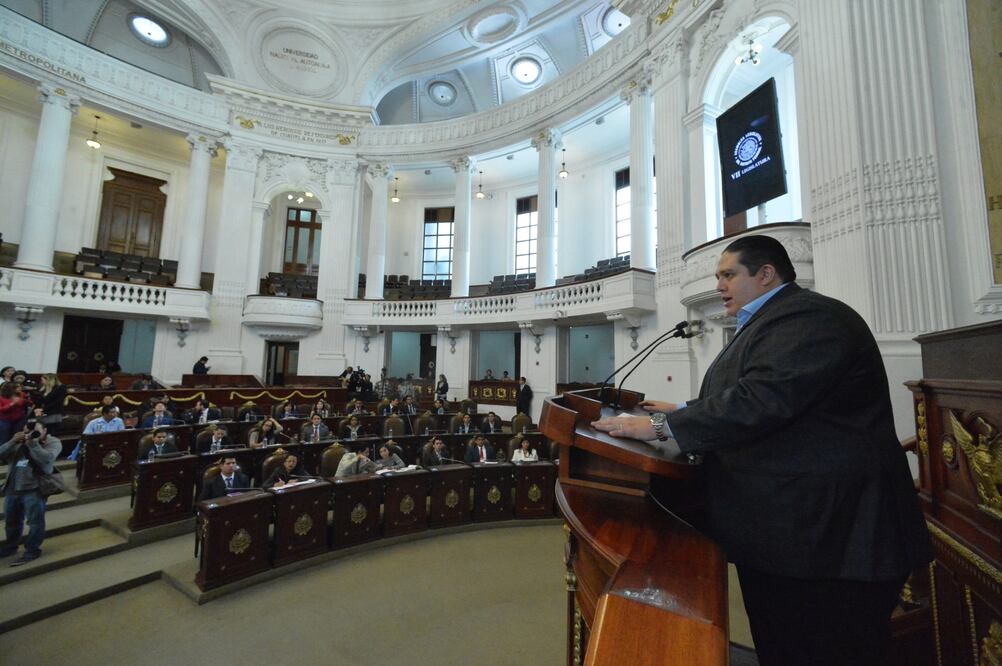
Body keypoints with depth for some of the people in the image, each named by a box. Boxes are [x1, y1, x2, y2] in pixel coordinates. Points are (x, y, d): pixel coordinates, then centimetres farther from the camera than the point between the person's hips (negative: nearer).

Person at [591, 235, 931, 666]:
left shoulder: (807, 317, -18)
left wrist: (661, 427, -26)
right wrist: (683, 412, 17)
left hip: (826, 531, -10)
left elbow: (760, 401, -30)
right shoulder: (773, 322, 16)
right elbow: (746, 398, 22)